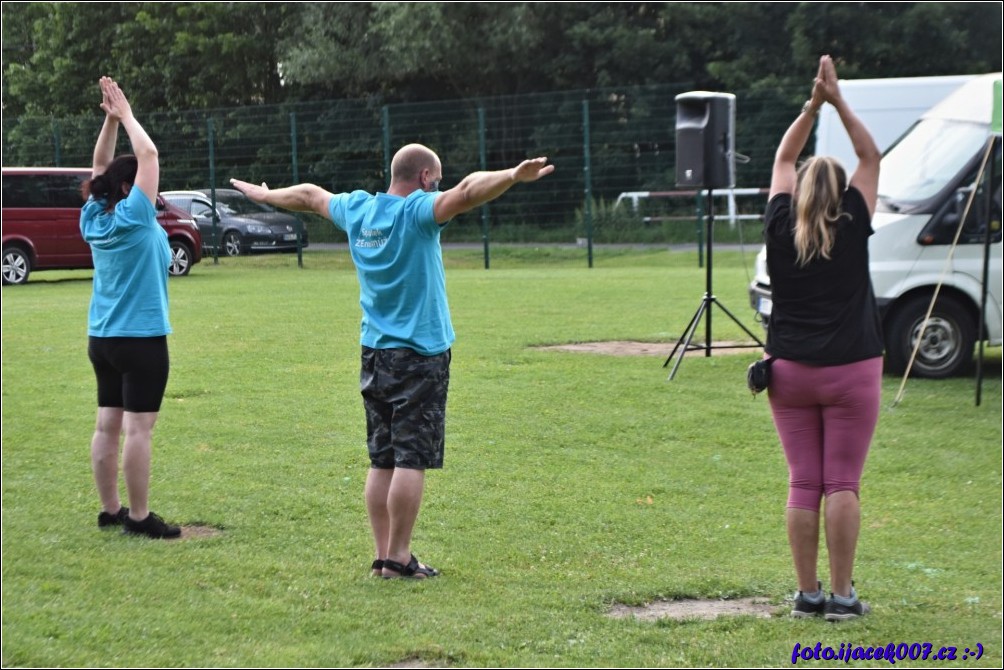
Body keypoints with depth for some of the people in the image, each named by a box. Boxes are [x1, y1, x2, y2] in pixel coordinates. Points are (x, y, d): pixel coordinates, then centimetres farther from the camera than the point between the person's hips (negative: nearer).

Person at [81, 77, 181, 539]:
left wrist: (111, 119, 8)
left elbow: (100, 168, 14)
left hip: (102, 339, 8)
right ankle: (138, 517, -6)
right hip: (141, 339, -8)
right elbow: (149, 155, -12)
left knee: (108, 424, 10)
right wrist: (125, 115, -2)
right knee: (138, 428, -6)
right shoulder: (132, 219, -14)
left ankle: (110, 510, 15)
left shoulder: (94, 220, 4)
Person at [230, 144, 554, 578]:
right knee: (411, 460, -4)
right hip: (420, 353, -7)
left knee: (382, 461, 10)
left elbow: (308, 196, 26)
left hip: (374, 353, 7)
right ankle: (399, 558, -4)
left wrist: (263, 195, 42)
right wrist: (515, 176, -43)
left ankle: (382, 556, 12)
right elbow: (466, 193, -30)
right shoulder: (416, 211, -12)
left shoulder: (357, 209, 8)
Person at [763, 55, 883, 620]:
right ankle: (842, 594, -1)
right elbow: (871, 157, 5)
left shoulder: (781, 228, 0)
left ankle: (807, 593, 7)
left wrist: (814, 105, 11)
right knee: (843, 484, 0)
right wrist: (839, 102, 5)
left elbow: (783, 160, 13)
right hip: (851, 371, -2)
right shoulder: (854, 229, -4)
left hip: (790, 371, 2)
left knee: (803, 484, 6)